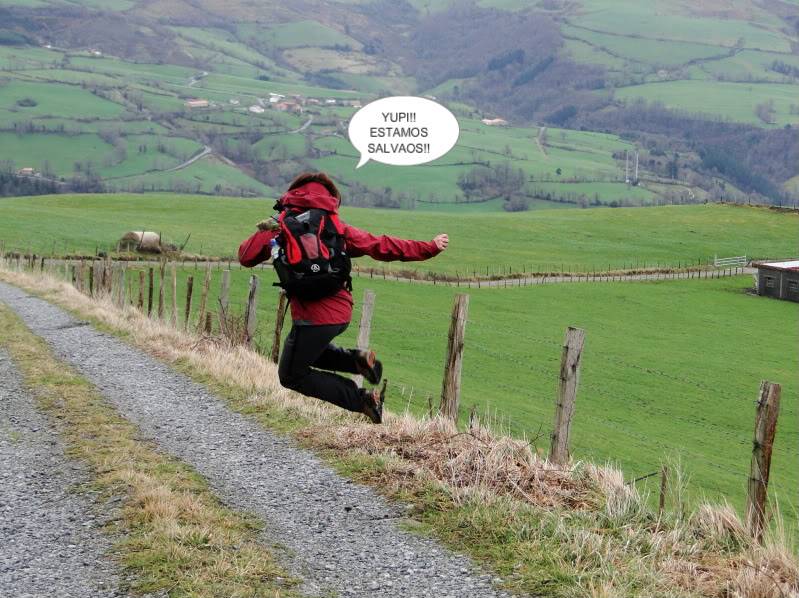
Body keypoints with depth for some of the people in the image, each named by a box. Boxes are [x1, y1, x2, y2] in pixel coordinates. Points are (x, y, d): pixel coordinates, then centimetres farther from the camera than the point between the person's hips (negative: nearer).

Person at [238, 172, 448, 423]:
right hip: (340, 311, 6)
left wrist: (265, 231, 16)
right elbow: (382, 246, 9)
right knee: (308, 353, 33)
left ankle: (362, 399, 2)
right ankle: (359, 360, 10)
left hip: (313, 316, -6)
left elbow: (246, 257, -1)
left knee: (291, 375, 11)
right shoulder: (337, 227, 7)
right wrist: (430, 248, 17)